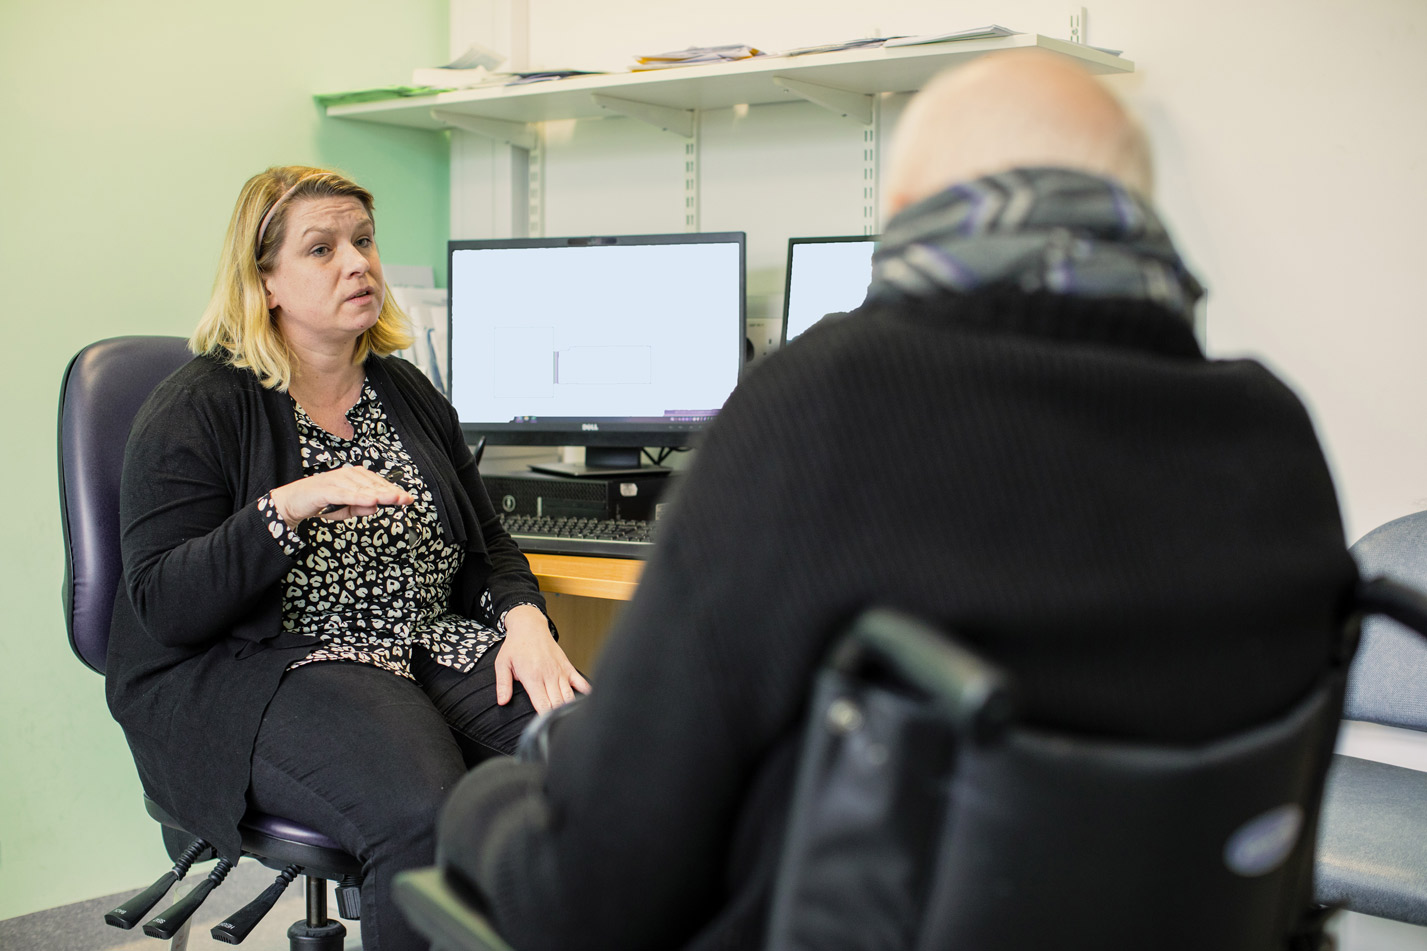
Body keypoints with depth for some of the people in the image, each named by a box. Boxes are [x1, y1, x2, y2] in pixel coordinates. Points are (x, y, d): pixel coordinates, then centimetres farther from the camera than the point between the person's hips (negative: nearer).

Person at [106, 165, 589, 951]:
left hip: (433, 644, 6)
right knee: (425, 814, -35)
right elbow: (163, 606, -11)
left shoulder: (407, 392, 16)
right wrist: (288, 507, -25)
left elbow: (486, 543, 20)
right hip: (254, 674, -5)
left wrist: (525, 619, -3)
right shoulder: (196, 410, -3)